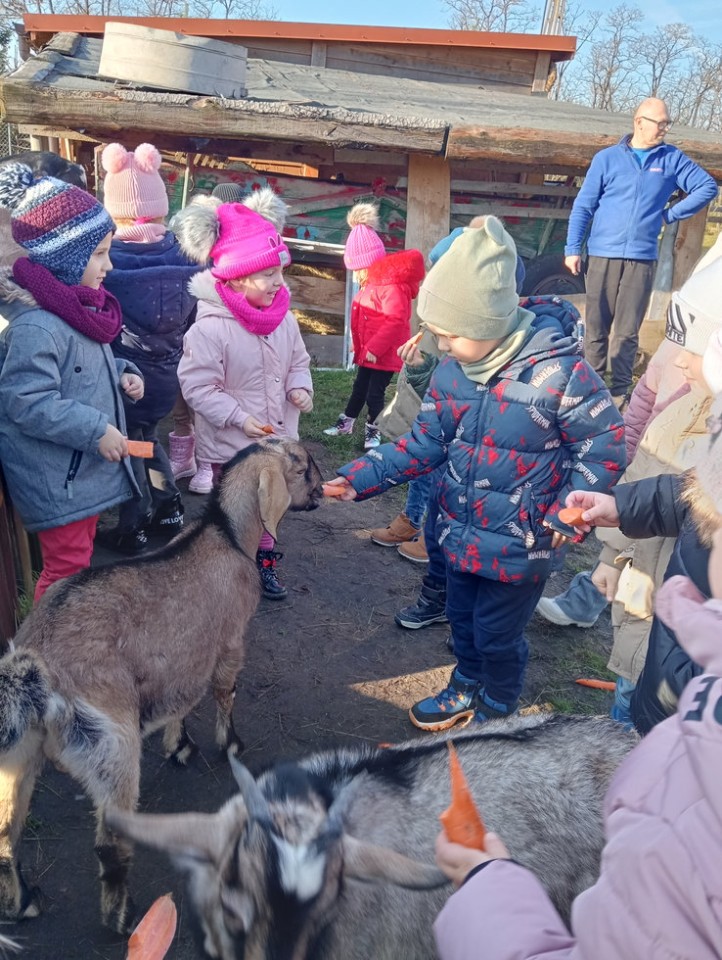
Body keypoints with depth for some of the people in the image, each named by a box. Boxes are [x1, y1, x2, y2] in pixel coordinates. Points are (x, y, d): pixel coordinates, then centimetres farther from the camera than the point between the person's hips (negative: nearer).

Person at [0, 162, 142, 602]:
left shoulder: (77, 305, 6)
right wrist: (96, 430, -25)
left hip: (85, 468, 10)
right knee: (66, 567, 5)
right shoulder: (36, 326, -26)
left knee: (81, 553, 23)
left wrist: (123, 373, 1)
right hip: (55, 479, -9)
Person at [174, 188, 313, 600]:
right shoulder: (210, 328, -22)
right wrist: (240, 418, -24)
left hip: (277, 436, 6)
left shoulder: (284, 318, -3)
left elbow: (298, 361, 11)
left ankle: (265, 563, 40)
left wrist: (300, 387, -9)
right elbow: (198, 387, -20)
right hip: (230, 442, -5)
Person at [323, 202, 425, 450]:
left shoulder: (392, 285, -22)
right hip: (368, 351, 9)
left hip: (384, 354, -9)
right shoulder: (371, 284, 10)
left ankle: (373, 430, 20)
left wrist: (374, 348, -25)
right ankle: (346, 423, 31)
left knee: (374, 393, 2)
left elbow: (396, 320, -28)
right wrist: (359, 345, 17)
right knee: (359, 388, 18)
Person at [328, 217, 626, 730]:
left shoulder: (559, 369, -24)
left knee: (498, 633, 14)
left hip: (519, 546, -5)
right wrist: (360, 478, -12)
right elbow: (424, 444, -1)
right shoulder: (452, 371, -6)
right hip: (462, 533, 6)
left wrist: (565, 514, -16)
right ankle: (466, 690, 52)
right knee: (463, 618, 24)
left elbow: (605, 446, -14)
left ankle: (497, 712, 43)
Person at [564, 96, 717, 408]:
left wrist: (671, 214, 6)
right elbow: (583, 206, 3)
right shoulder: (607, 158, 4)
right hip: (603, 254, -1)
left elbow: (708, 187, 13)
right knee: (596, 325, 4)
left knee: (627, 331, 1)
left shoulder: (673, 159, 8)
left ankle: (620, 391, 9)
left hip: (642, 258, 1)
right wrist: (572, 249, -4)